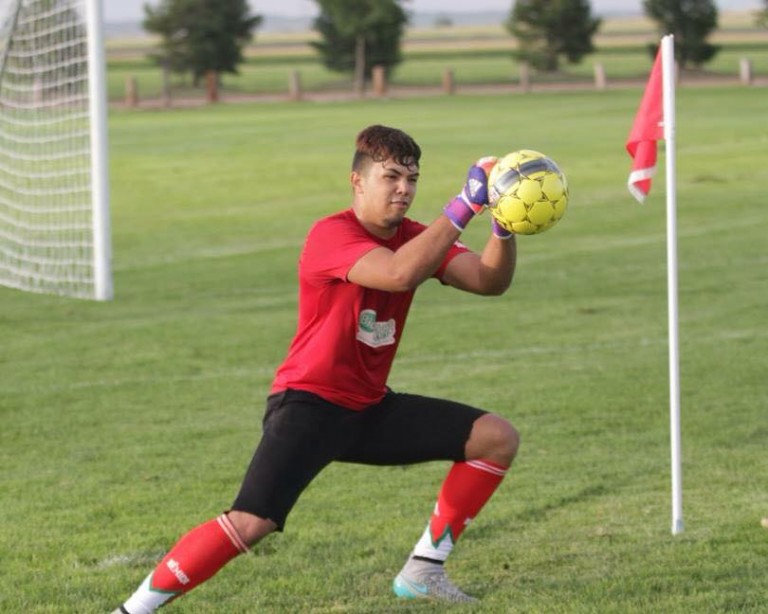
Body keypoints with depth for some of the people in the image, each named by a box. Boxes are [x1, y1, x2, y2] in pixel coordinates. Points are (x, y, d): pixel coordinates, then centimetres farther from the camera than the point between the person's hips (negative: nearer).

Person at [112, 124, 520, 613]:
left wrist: (504, 227, -24)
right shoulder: (332, 236, -19)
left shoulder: (414, 238, 4)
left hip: (369, 407, 8)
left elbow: (490, 281, -5)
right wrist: (465, 205, -37)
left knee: (498, 438, 3)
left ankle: (424, 571, 9)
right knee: (252, 523, -27)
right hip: (309, 404, -8)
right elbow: (400, 274, -37)